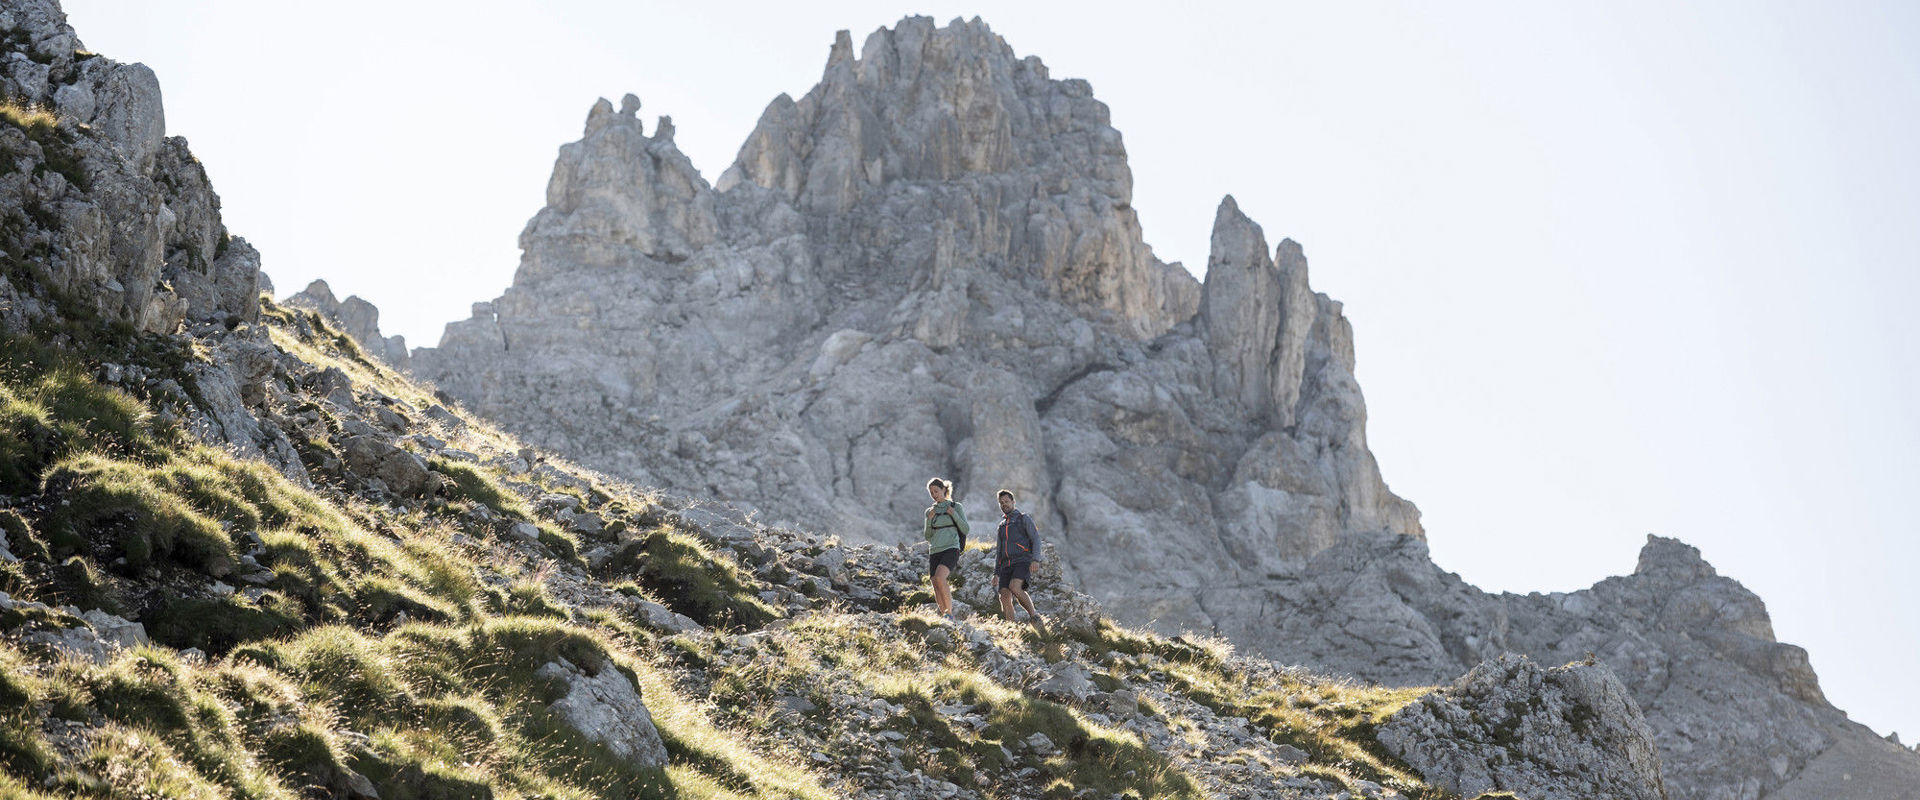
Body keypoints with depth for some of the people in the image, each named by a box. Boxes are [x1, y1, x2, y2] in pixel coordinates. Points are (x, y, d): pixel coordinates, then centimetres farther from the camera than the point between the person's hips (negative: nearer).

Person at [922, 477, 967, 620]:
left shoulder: (955, 506, 5)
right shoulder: (930, 511, 15)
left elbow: (965, 529, 2)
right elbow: (927, 536, 13)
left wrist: (954, 515, -10)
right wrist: (929, 520, -2)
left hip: (951, 549, -5)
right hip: (934, 552, 5)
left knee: (939, 577, -28)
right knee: (937, 588, -3)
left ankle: (949, 612, -22)